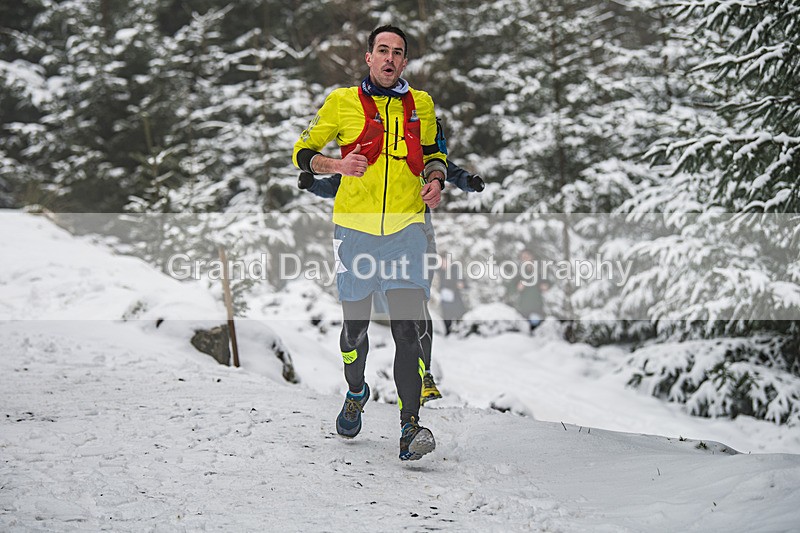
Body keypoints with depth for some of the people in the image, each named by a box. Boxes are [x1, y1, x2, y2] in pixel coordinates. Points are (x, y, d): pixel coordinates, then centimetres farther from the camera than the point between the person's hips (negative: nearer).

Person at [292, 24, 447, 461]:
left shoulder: (420, 105, 9)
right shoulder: (343, 102, 2)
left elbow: (432, 151, 25)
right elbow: (302, 152, 7)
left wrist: (435, 179, 3)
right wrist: (338, 165, -12)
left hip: (405, 227, 0)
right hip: (355, 226, 0)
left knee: (406, 327, -12)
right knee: (355, 325, 11)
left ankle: (410, 428, -14)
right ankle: (355, 393, 40)